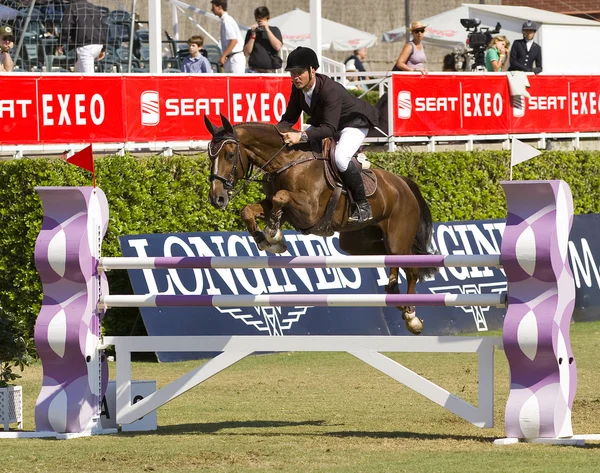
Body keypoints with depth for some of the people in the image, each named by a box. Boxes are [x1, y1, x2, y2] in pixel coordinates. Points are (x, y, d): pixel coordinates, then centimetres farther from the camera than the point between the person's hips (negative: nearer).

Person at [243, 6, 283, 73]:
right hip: (255, 69, 0)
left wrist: (267, 29, -6)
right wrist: (253, 35, -4)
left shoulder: (274, 30, 10)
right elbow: (246, 53, 4)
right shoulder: (251, 32, 12)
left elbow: (277, 47, -6)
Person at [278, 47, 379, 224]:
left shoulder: (330, 90, -38)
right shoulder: (298, 88, -15)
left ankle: (363, 206, -18)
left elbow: (329, 129, -41)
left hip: (354, 123, -9)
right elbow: (290, 117, -4)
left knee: (340, 158, -34)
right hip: (322, 122, 9)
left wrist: (302, 136, -53)